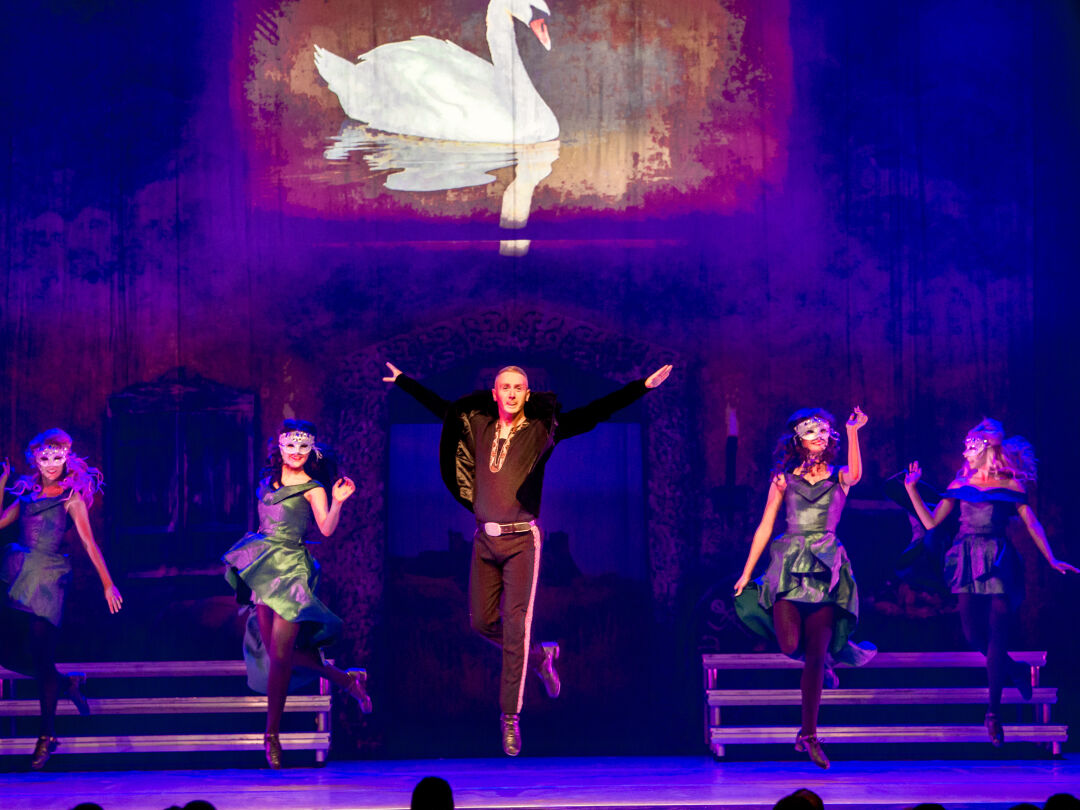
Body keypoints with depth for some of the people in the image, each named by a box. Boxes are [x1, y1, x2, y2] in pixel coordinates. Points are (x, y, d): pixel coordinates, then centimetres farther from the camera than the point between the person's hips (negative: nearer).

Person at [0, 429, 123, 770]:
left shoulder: (71, 498, -1)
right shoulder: (27, 493, 14)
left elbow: (88, 541, -5)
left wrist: (107, 583, -10)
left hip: (47, 578, -6)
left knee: (42, 657, -6)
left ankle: (48, 735, 4)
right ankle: (68, 683, 32)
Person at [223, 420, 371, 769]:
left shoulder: (312, 488, -3)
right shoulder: (269, 481, 13)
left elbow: (326, 529, -16)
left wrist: (337, 502, -30)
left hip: (292, 567, -6)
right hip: (265, 566, 6)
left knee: (280, 654, -8)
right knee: (273, 649, 3)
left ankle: (272, 734, 3)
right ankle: (347, 680, 20)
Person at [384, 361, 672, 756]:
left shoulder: (542, 429, -1)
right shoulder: (476, 425, 9)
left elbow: (594, 412, -5)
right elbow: (439, 405, 23)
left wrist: (642, 386, -11)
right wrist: (401, 380, 31)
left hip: (522, 539, -4)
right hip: (485, 539, 4)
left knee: (515, 627, -8)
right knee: (482, 622, 5)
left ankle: (510, 717, -4)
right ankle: (540, 656, 33)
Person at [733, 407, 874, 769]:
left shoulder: (839, 478, 7)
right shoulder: (784, 478, 9)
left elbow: (856, 473, -19)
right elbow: (765, 527, 9)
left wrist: (852, 431, -31)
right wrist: (746, 573, 7)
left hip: (826, 568, 0)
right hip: (789, 564, 0)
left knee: (814, 655, -7)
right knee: (789, 646, -16)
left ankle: (809, 734, 0)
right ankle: (831, 652, 22)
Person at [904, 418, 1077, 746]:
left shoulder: (1009, 485, 2)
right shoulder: (960, 484, 11)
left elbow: (1032, 524, 1)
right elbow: (931, 521, 10)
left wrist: (1051, 559, -6)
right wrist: (912, 489, 5)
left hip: (998, 563, -4)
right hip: (968, 562, 4)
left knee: (996, 634, -8)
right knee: (973, 634, -2)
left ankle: (993, 712, -7)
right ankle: (1015, 671, 27)